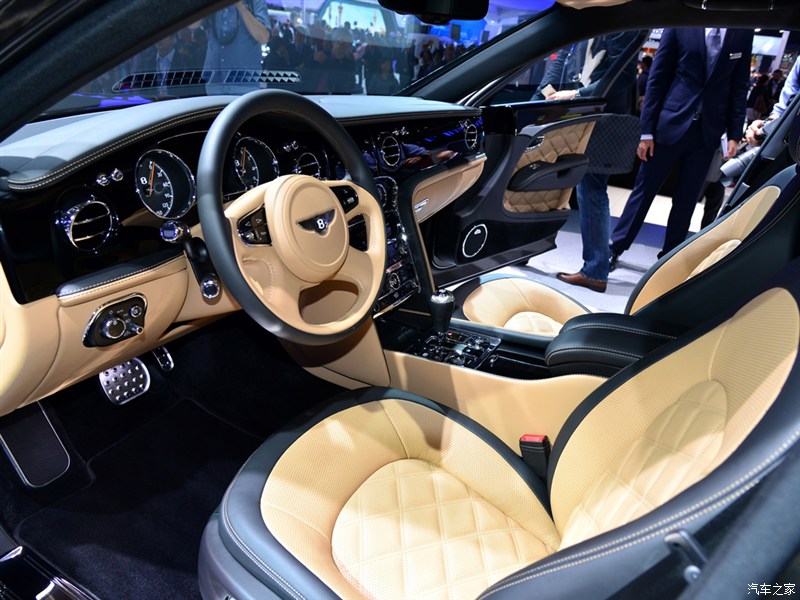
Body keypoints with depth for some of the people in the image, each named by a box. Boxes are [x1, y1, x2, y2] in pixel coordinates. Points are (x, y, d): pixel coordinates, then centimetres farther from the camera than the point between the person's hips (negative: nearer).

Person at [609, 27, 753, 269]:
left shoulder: (743, 32, 5)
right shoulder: (680, 24, -2)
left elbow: (739, 86, 8)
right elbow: (657, 78, -2)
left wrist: (734, 134, 1)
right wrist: (647, 131, -6)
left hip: (708, 132, 3)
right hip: (670, 124, -2)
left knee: (686, 201, 8)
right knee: (644, 190, 3)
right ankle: (615, 248, 14)